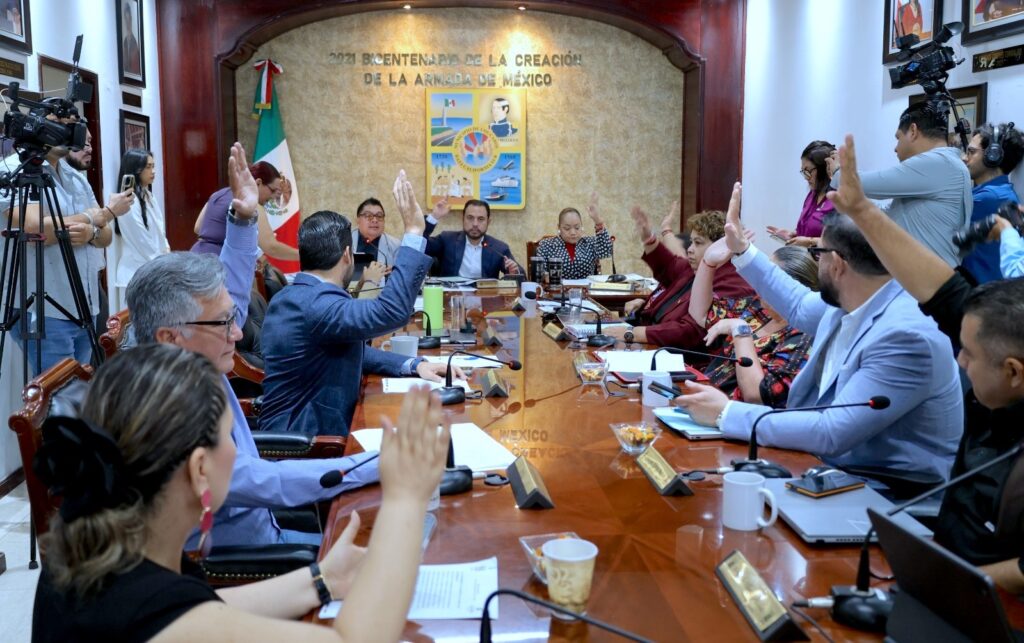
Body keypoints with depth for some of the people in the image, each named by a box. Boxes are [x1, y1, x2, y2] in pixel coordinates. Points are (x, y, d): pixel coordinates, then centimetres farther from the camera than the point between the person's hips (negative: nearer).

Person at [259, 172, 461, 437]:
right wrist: (413, 232, -29)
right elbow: (391, 311, -35)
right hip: (304, 440, -10)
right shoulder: (316, 304, -22)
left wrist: (413, 364, 1)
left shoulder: (294, 297, 9)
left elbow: (350, 349, 14)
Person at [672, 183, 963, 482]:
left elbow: (832, 433, -30)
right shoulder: (853, 301, 0)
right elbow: (800, 305, 24)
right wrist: (742, 251, 24)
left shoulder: (907, 336, -27)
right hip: (835, 466, 8)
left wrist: (726, 413, -24)